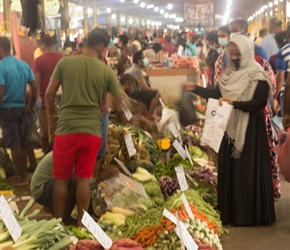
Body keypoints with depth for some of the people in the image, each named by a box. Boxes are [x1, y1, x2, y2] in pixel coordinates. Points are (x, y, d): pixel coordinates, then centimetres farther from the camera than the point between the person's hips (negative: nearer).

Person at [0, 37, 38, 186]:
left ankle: (21, 178, 7)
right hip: (21, 108, 6)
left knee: (14, 145, 1)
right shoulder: (24, 65, 5)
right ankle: (24, 174, 23)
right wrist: (31, 107, 16)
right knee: (22, 143, 14)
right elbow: (34, 88, 6)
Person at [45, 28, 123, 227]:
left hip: (66, 129, 0)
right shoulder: (106, 70, 0)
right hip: (92, 131, 1)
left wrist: (51, 112, 20)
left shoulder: (65, 63, -1)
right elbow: (121, 101, 4)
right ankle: (81, 224, 15)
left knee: (61, 178, 10)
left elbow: (49, 94, 2)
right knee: (83, 179, 8)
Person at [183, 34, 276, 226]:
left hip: (249, 130, -7)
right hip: (230, 127, 8)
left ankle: (251, 214, 10)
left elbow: (260, 103, -20)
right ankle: (231, 211, 22)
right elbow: (218, 94, 15)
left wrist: (234, 103, -28)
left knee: (248, 171, -2)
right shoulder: (230, 73, 11)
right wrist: (195, 89, 9)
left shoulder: (257, 76, -12)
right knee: (230, 169, 11)